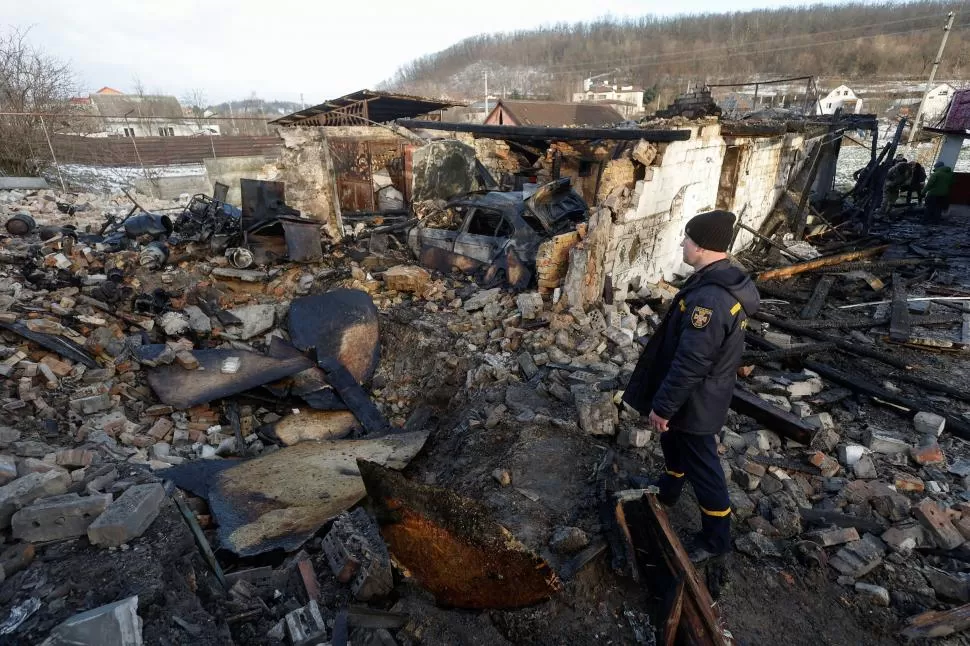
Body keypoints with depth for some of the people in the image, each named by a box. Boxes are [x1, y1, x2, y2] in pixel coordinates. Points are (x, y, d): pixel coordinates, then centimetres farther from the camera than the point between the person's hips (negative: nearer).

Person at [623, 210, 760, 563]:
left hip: (695, 400, -10)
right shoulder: (728, 280, -1)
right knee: (673, 443, 30)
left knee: (700, 464, 9)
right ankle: (668, 489, 55)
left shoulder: (709, 298, -34)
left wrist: (662, 406, -20)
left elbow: (689, 365, -31)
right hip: (701, 391, 10)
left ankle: (717, 537, 30)